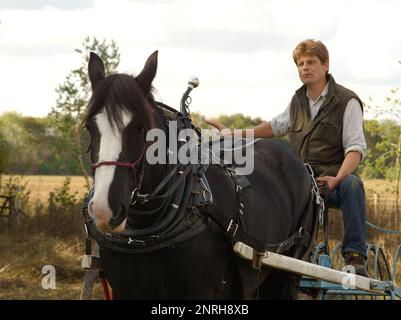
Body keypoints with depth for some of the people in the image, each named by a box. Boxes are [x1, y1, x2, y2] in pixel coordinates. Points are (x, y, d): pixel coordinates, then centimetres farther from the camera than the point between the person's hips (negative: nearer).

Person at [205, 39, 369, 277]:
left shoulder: (347, 101, -4)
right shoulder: (299, 101, 15)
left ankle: (355, 258, -39)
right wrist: (234, 135, 26)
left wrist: (337, 179, -31)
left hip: (332, 179, -6)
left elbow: (356, 147, -13)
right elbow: (276, 127, 31)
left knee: (352, 185, -39)